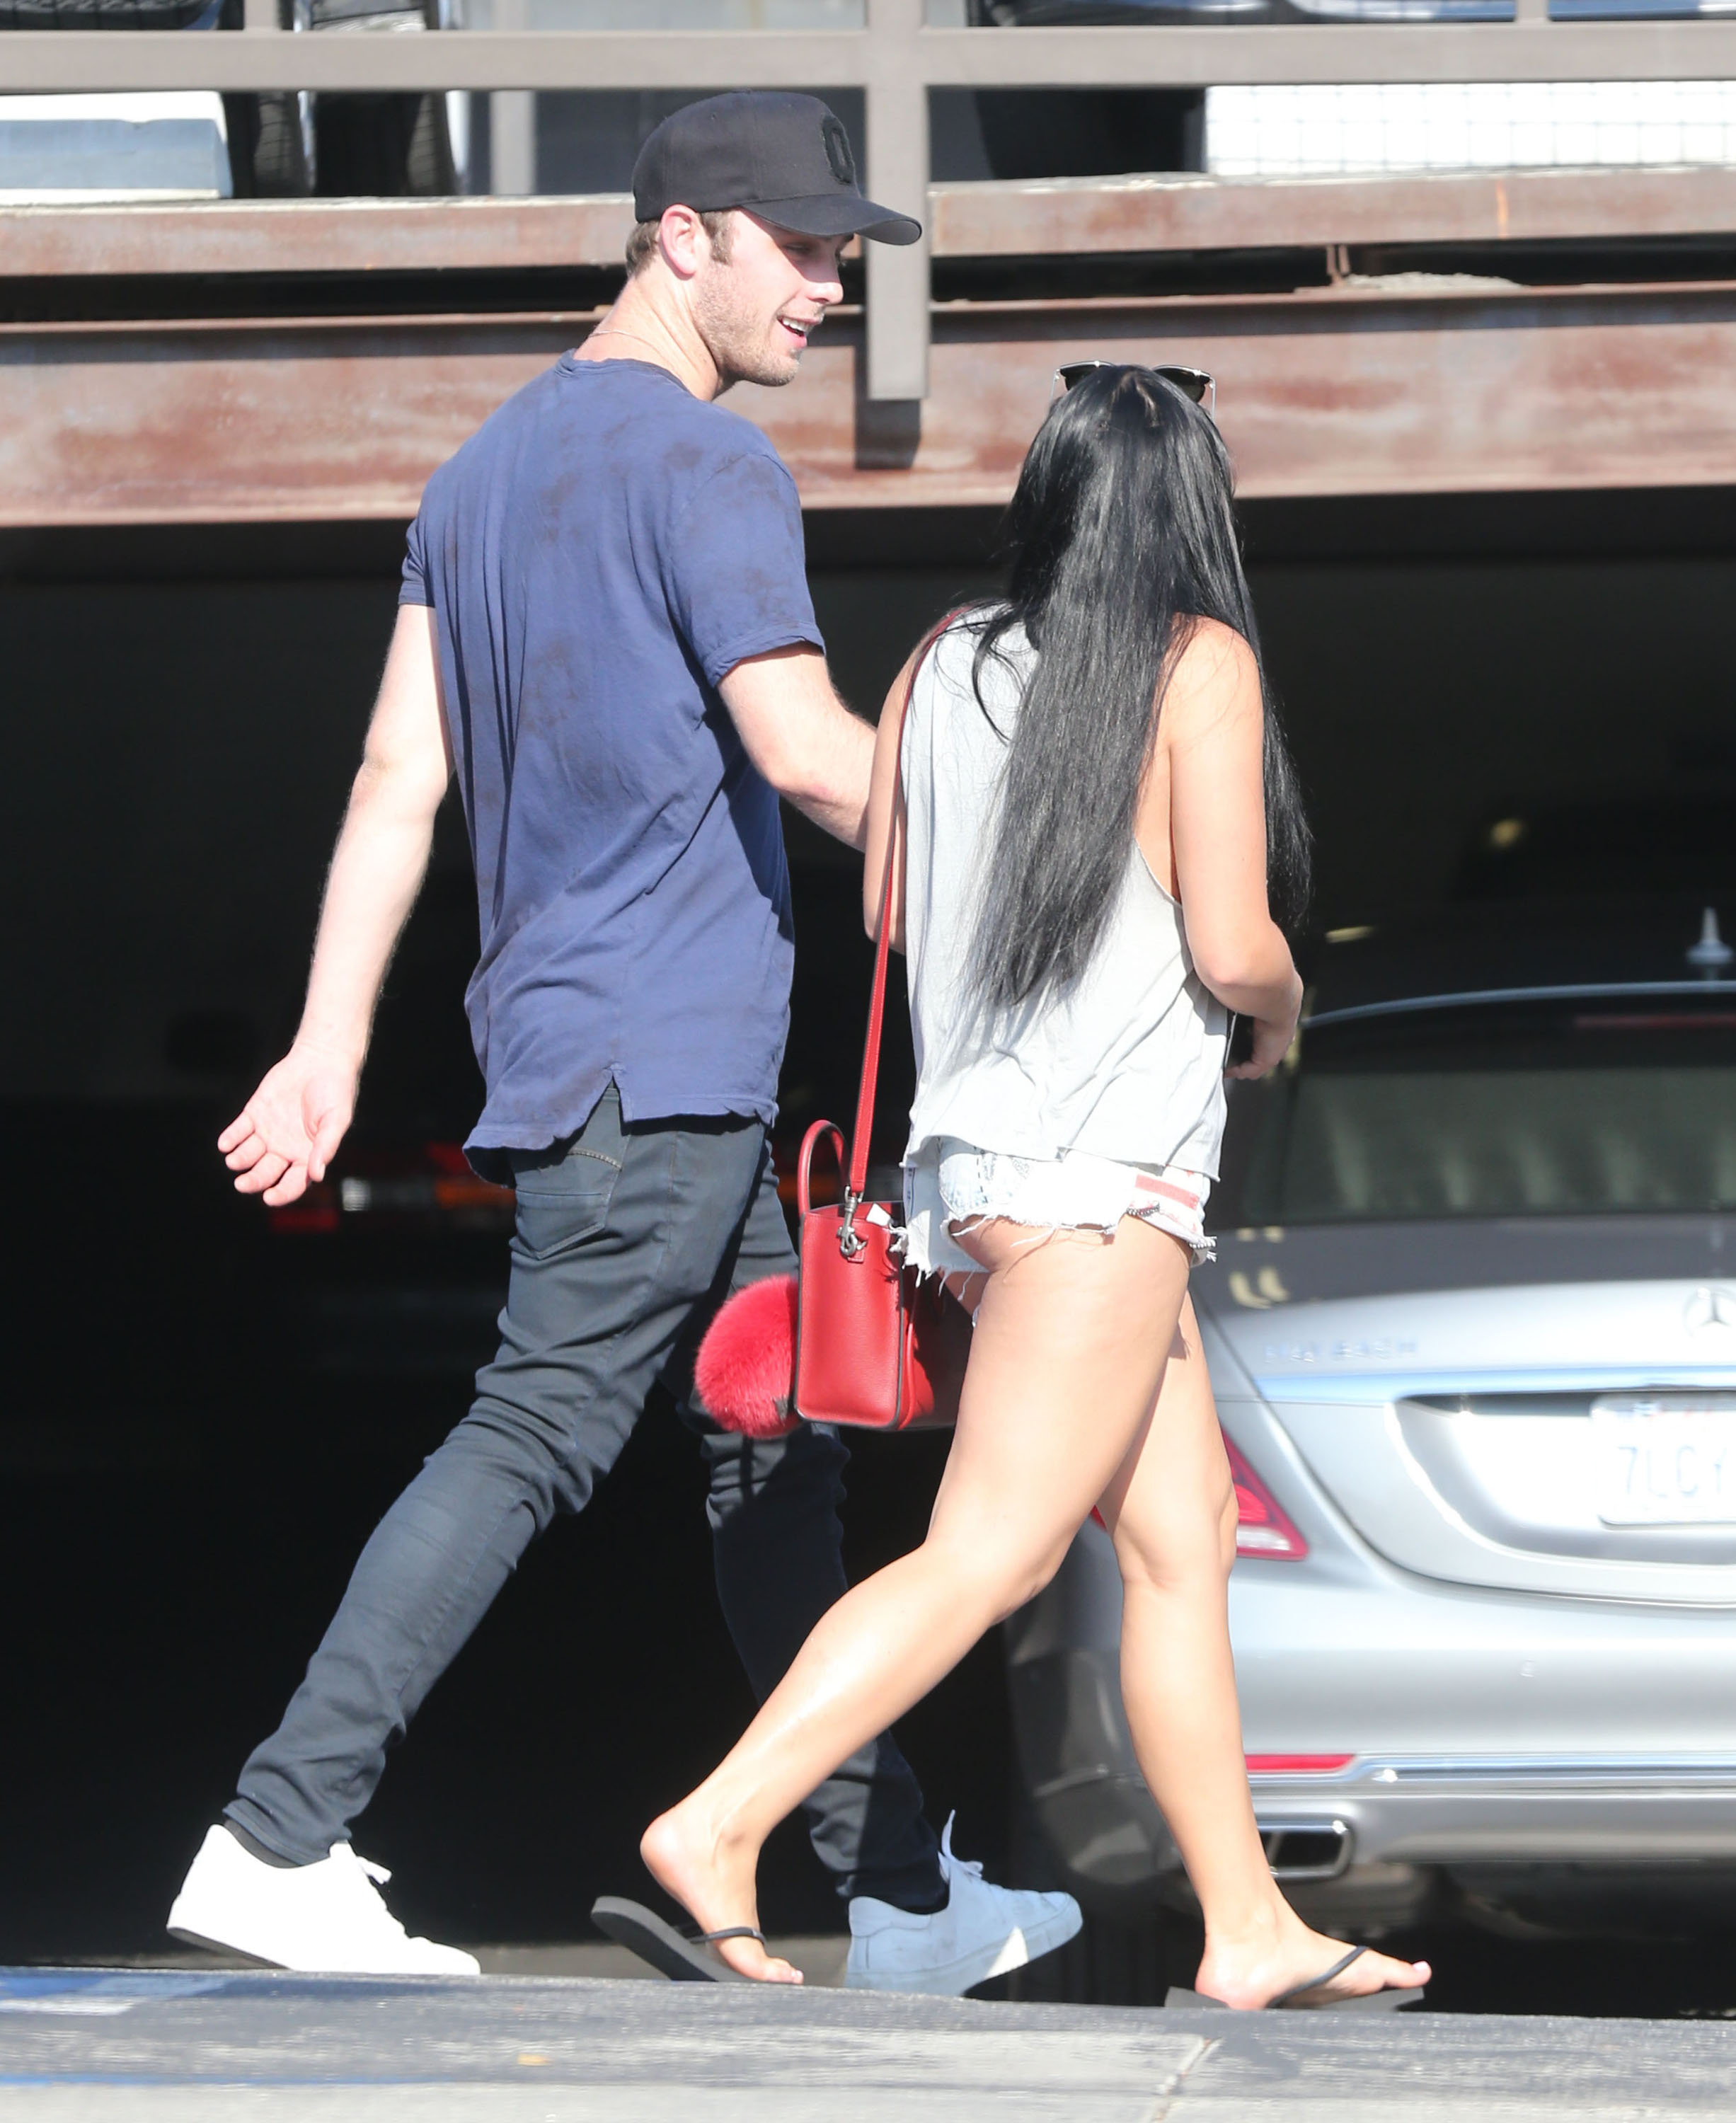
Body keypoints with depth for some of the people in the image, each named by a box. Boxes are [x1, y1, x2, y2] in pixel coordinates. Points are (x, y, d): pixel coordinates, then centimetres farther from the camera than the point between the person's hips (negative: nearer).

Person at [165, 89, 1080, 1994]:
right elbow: (805, 751, -19)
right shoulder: (704, 465, -9)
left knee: (775, 1454, 11)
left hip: (561, 1045, 10)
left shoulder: (485, 468, 18)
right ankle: (282, 1837, -16)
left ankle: (897, 1891, 14)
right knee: (536, 1430, -12)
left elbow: (398, 779, 14)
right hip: (664, 1053, -10)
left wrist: (330, 1050, 10)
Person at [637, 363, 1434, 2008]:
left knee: (1183, 1536, 12)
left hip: (979, 1150, 8)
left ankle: (1249, 1931, 13)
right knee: (985, 1556, -11)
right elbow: (1231, 946, -11)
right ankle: (719, 1824, -21)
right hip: (1103, 1167, -8)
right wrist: (1284, 1004, 10)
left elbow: (885, 906, 18)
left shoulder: (943, 668, 10)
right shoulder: (1199, 663, -7)